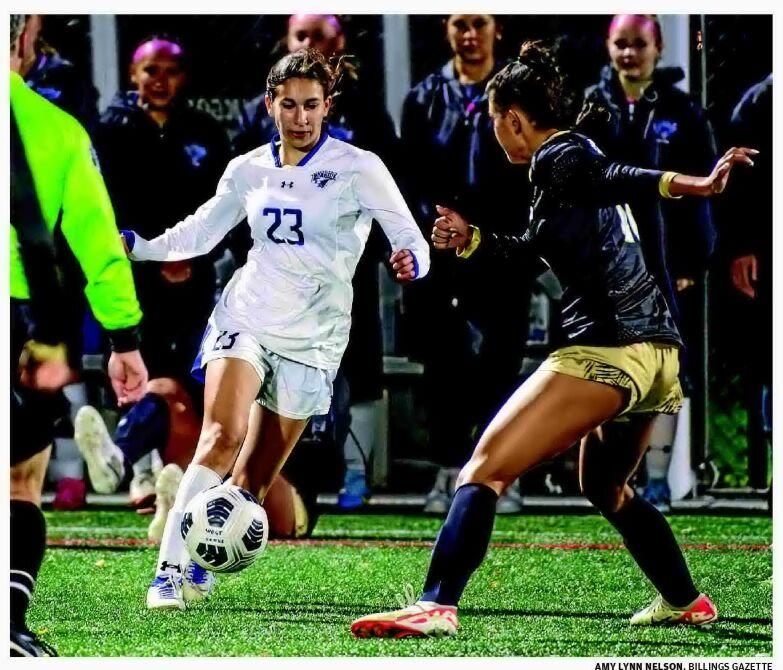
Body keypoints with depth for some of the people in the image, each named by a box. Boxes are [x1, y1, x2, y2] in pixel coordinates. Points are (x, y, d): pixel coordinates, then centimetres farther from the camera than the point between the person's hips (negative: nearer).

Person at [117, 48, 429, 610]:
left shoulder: (358, 170, -7)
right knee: (222, 437, -22)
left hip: (312, 340, -1)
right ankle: (169, 568, -25)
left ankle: (202, 566, 22)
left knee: (254, 477, 1)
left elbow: (410, 240, -9)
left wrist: (411, 263, -32)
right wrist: (135, 246, 3)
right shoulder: (248, 170, 5)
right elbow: (198, 234, 17)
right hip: (246, 319, 1)